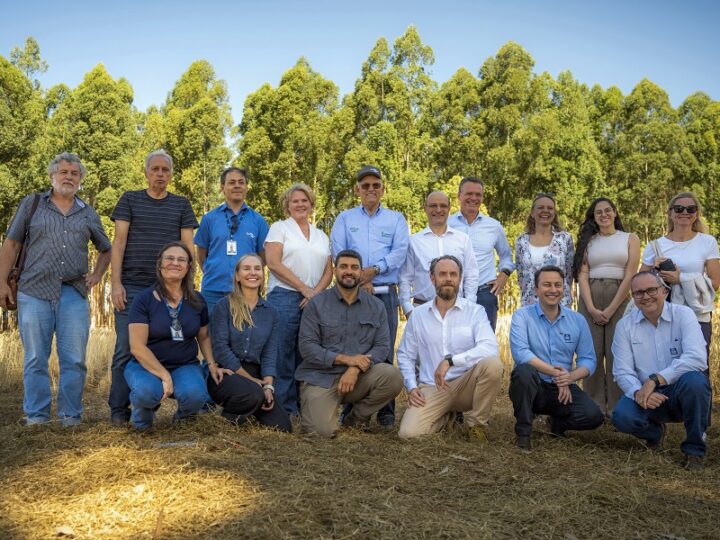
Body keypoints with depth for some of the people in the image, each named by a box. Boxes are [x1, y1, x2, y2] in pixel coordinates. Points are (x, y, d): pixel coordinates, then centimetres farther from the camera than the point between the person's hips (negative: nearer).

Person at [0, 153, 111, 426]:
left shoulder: (88, 214, 15)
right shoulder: (32, 204, 9)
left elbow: (105, 249, 27)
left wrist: (97, 275, 10)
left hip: (74, 294, 2)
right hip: (34, 292, -1)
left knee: (74, 360, 0)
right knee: (35, 359, 2)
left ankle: (70, 417, 9)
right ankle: (36, 417, 10)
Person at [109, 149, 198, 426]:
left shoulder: (181, 205, 12)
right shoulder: (130, 200, 8)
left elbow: (188, 247, 9)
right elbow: (118, 242, 2)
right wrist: (116, 283, -7)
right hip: (132, 286, -1)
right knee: (126, 348, -1)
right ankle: (118, 409, 6)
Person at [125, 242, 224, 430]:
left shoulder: (197, 301, 5)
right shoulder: (144, 299, -8)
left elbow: (204, 336, 19)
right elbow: (137, 347, -13)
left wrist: (212, 364, 2)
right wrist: (164, 375, -22)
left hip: (185, 365, 3)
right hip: (146, 365, -2)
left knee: (195, 394, -31)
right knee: (147, 392, -37)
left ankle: (184, 415, 8)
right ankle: (143, 414, 3)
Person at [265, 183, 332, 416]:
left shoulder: (322, 236, 19)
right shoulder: (280, 228, 6)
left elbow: (328, 271, 14)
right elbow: (274, 263, -6)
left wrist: (316, 292, -6)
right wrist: (304, 289, -10)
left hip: (314, 300, 4)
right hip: (284, 298, -4)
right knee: (284, 354, -4)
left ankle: (304, 405, 11)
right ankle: (285, 409, 2)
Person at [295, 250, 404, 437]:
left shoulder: (376, 307, 6)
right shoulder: (317, 304, 0)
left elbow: (382, 346, -2)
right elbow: (306, 346, -8)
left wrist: (355, 368, -20)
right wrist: (344, 358, -20)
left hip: (359, 377, 3)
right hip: (321, 378, -2)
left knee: (393, 376, -26)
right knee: (322, 430, -24)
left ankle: (356, 418, 1)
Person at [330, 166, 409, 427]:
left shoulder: (396, 219, 14)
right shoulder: (345, 219, 14)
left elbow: (400, 251, 0)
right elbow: (338, 252, 1)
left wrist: (373, 270, -14)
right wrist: (359, 280, -11)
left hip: (385, 293, 0)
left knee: (384, 352, -2)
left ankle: (386, 411, 4)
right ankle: (350, 410, 6)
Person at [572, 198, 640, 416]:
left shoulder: (630, 239, 8)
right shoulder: (588, 241, 13)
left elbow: (630, 276, -1)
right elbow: (582, 275, 4)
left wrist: (610, 309, -10)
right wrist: (592, 309, -10)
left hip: (619, 299, -1)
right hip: (590, 299, 1)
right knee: (592, 352, -2)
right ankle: (594, 407, 6)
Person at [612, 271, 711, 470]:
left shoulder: (683, 314, -7)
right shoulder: (625, 325, 0)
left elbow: (697, 358, -23)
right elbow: (622, 371, -4)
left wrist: (655, 379, -30)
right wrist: (638, 392, -26)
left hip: (681, 393, -2)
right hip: (646, 396, 2)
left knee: (694, 380, -35)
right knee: (622, 416, -28)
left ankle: (694, 450, -12)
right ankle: (655, 432, 12)